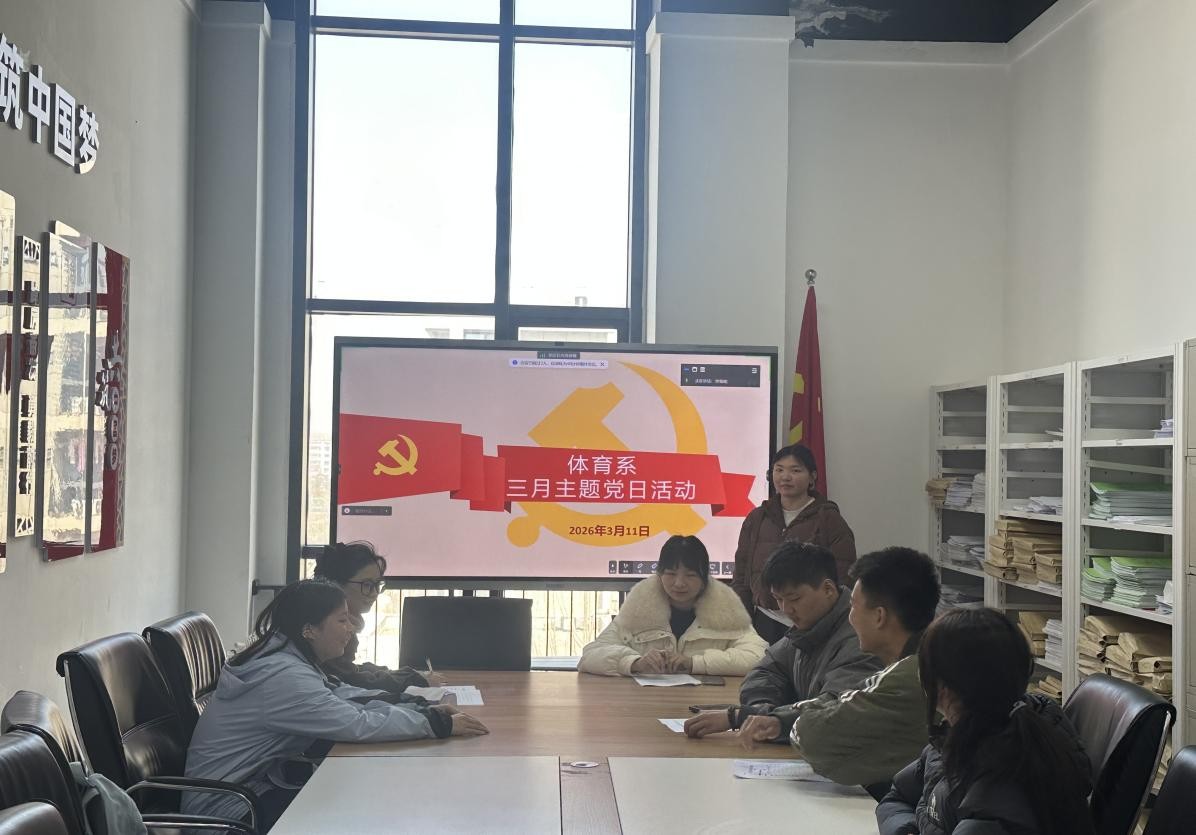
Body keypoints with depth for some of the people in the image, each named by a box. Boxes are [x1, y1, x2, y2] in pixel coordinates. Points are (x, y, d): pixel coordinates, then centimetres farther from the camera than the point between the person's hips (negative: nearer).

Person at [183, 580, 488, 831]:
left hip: (256, 785, 9)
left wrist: (426, 712, -6)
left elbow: (345, 700, 5)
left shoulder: (289, 660, 6)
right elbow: (358, 724, -29)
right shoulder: (282, 676, -25)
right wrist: (440, 724, -21)